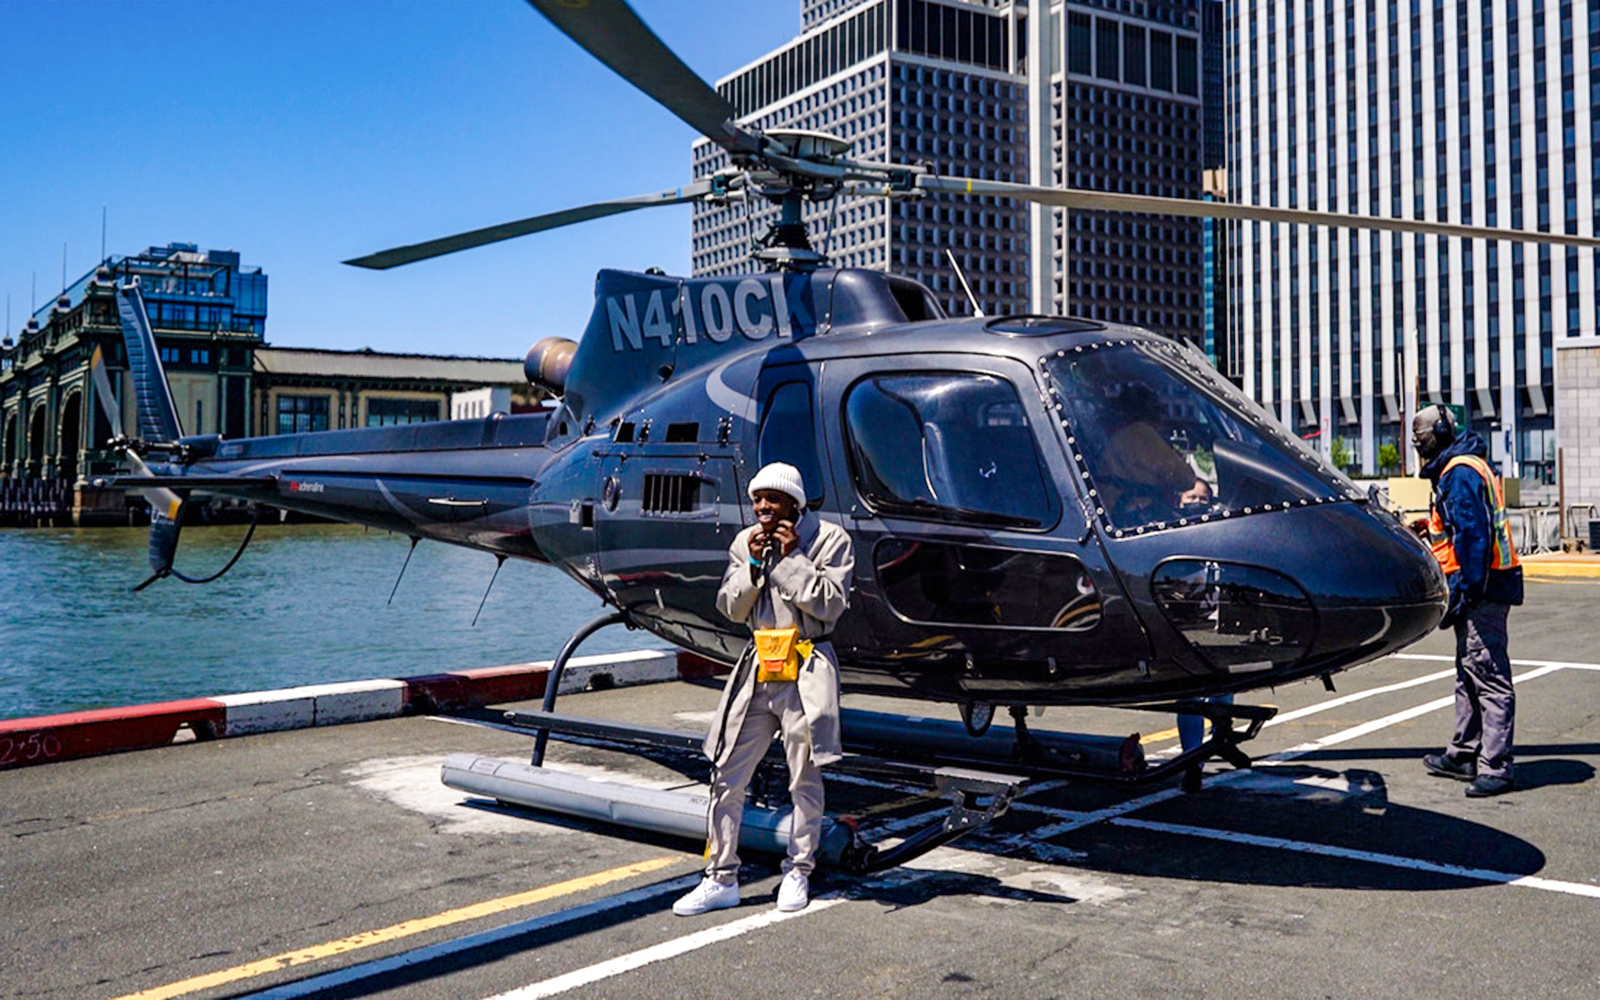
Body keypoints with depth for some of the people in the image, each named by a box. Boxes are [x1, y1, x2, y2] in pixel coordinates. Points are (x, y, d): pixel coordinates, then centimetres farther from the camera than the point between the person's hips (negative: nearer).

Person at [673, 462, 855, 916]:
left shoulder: (831, 539, -4)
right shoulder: (745, 541, 9)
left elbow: (831, 604, -12)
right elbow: (732, 608, 5)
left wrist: (793, 558, -15)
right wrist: (754, 562, -8)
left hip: (806, 668, -4)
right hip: (758, 667, 4)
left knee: (804, 779, 6)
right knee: (728, 774, 2)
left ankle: (798, 873, 23)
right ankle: (721, 879, 12)